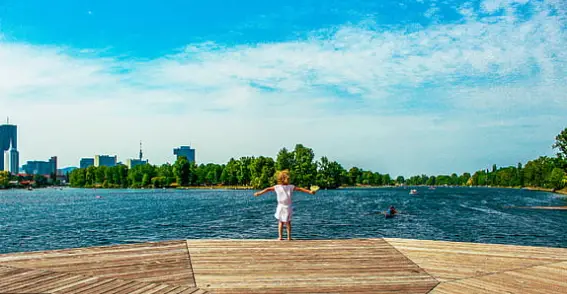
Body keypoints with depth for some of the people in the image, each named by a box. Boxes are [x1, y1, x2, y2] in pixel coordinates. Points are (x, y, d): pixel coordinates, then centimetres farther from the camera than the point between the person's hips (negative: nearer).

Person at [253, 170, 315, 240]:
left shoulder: (277, 187, -3)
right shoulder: (291, 187, -4)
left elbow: (268, 189, -1)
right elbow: (300, 189, -4)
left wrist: (259, 193, 6)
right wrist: (309, 192, 0)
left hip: (280, 207, 0)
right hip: (288, 207, 0)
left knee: (280, 222, 9)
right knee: (288, 222, 9)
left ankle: (280, 236, 4)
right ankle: (289, 237, 8)